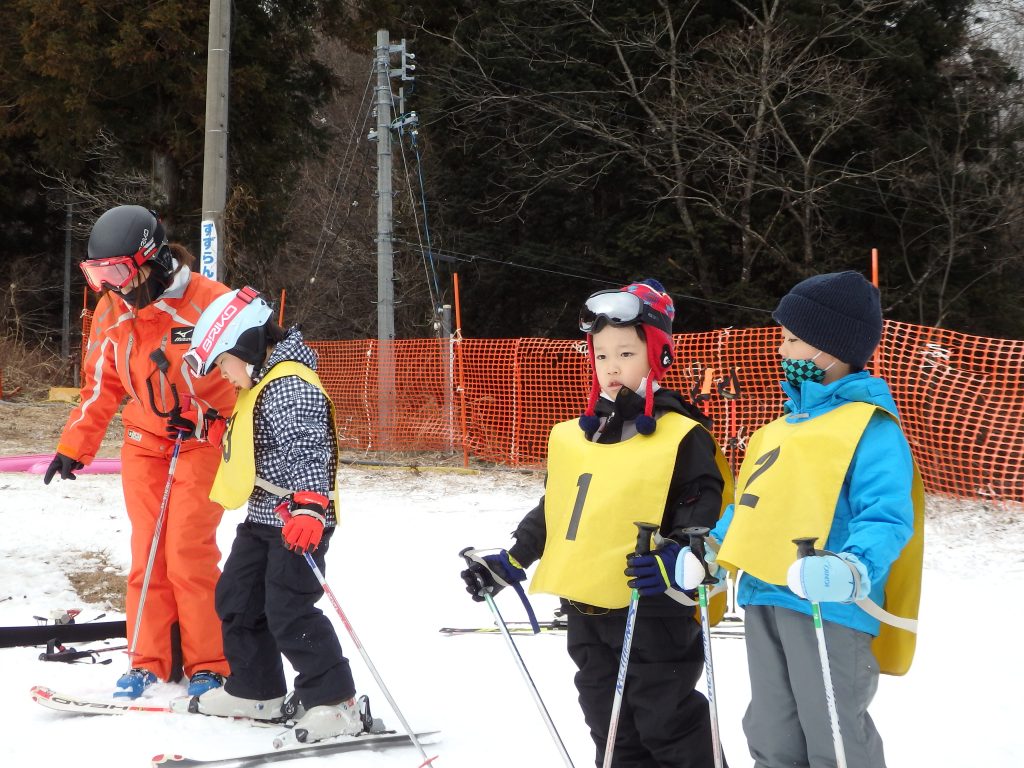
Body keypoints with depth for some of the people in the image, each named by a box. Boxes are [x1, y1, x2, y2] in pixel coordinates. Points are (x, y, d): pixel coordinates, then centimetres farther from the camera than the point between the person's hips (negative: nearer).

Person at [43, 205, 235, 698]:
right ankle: (150, 662, 9)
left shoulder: (208, 301, -16)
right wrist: (74, 447, 9)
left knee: (189, 552, -12)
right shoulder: (111, 312, 1)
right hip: (145, 442, 5)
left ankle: (208, 665, -2)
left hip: (203, 440, -5)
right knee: (148, 552, 1)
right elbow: (102, 385, 12)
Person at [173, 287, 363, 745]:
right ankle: (253, 691, 26)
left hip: (298, 523, -11)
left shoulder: (291, 385, -20)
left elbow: (308, 450, -30)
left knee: (290, 613, -11)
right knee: (237, 600, 15)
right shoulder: (263, 383, 13)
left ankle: (335, 704, -4)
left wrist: (309, 505, -39)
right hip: (263, 519, 11)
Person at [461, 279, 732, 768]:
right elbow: (552, 512, 19)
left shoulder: (683, 437, -8)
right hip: (586, 611, 7)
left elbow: (705, 510, -12)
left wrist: (677, 558, -26)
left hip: (655, 611, -7)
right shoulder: (573, 439, 11)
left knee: (668, 727, 0)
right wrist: (512, 561, 13)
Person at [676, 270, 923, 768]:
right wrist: (709, 553, 10)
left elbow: (887, 516, -19)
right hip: (764, 600, 9)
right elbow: (750, 505, 24)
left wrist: (856, 570, -36)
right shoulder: (784, 427, 20)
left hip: (828, 605, -9)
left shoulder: (871, 427, -8)